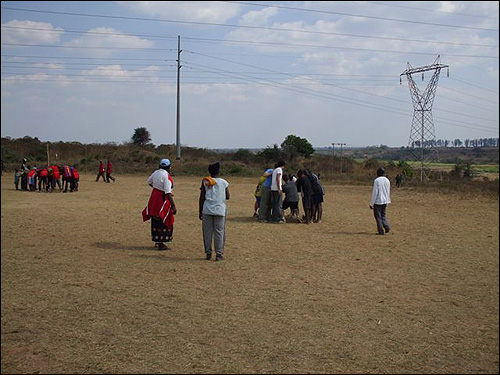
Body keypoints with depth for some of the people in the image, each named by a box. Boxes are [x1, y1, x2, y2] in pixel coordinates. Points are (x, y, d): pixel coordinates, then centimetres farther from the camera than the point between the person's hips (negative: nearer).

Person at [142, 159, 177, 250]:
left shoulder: (156, 172, 3)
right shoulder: (166, 176, -21)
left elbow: (149, 181, 23)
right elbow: (168, 193, -25)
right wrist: (173, 206, -23)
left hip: (154, 196, 8)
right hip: (162, 199, -8)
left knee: (156, 221, 17)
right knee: (162, 222, 1)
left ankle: (157, 241, 29)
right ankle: (160, 244, 6)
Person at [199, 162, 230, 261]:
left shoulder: (205, 182, 2)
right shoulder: (224, 182, 4)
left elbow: (201, 198, 2)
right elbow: (228, 196, 10)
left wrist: (200, 211, 8)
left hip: (207, 210, 0)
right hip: (220, 210, 0)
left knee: (207, 232, 6)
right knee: (219, 232, 3)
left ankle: (208, 253, 9)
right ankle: (219, 254, 3)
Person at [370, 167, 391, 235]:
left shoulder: (377, 180, -13)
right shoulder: (387, 180, 7)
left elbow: (374, 192, -15)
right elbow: (388, 192, 16)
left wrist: (371, 203, -10)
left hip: (378, 201, -6)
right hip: (385, 201, 6)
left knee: (378, 216, 2)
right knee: (383, 214, 21)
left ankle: (381, 231, 2)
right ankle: (387, 226, 3)